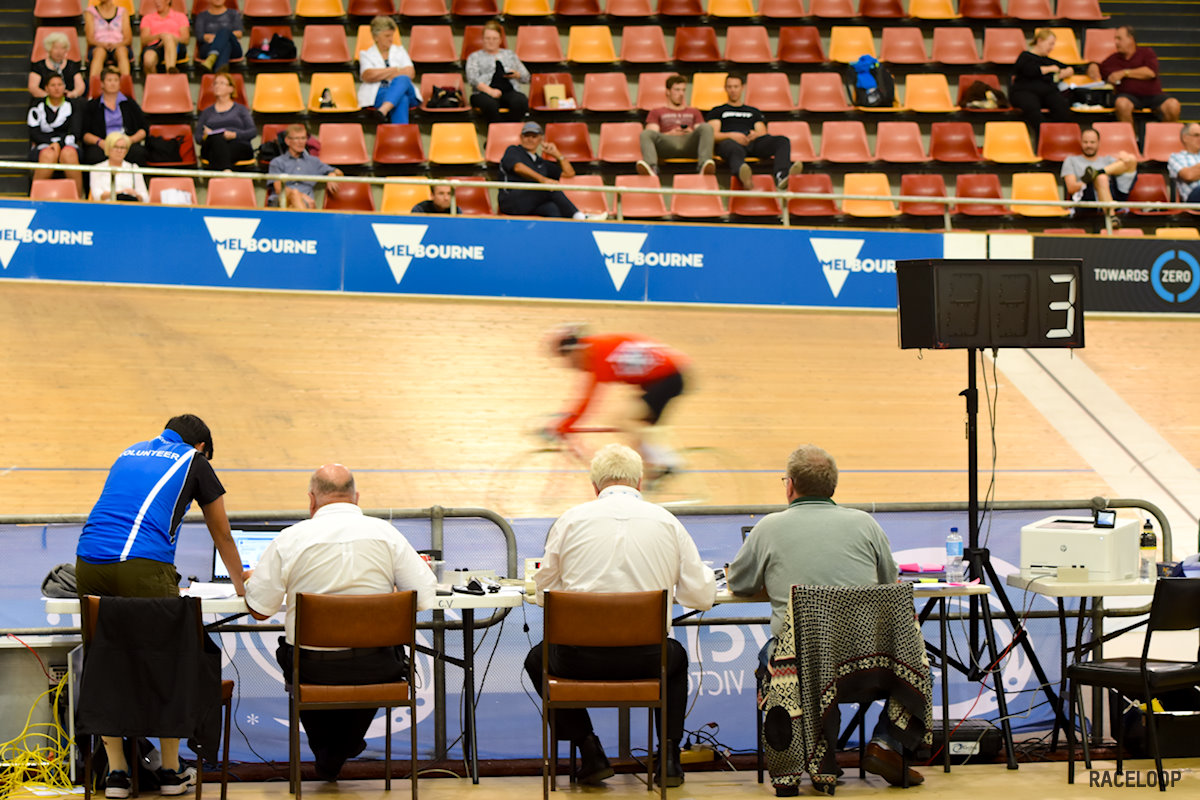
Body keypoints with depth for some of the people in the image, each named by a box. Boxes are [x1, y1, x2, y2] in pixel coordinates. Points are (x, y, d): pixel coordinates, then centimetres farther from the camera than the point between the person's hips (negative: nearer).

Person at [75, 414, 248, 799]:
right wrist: (241, 584, 47)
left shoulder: (128, 454, 31)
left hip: (88, 562, 4)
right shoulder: (195, 462, 17)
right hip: (142, 565, -4)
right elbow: (222, 535, 28)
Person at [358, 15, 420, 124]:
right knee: (401, 99, -38)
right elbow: (368, 76, -5)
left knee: (402, 80, -37)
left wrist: (382, 75, -1)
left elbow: (410, 73, 6)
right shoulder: (366, 55, 16)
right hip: (377, 94, -2)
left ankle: (383, 111, -62)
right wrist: (396, 70, 0)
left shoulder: (400, 51, 24)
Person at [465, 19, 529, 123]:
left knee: (521, 102, -36)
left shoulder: (510, 55, 30)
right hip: (484, 92, -3)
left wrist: (516, 75, 0)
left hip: (509, 91, 3)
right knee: (490, 104, -42)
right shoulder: (475, 56, 20)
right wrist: (490, 91, -16)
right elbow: (472, 79, 2)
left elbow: (526, 77, 25)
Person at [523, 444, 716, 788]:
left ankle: (589, 750, 16)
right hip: (646, 659, 1)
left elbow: (543, 593, 8)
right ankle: (669, 753, 20)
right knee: (676, 656, 37)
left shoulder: (570, 520, 0)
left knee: (537, 659, 32)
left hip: (581, 659, -1)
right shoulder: (667, 522, 3)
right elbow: (702, 597, 5)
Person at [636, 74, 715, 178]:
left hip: (689, 143, 1)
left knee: (707, 127, -31)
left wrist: (691, 133, -2)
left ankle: (704, 164, -57)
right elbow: (653, 135, 14)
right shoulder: (657, 112, 31)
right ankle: (651, 167, -62)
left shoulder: (694, 112, 37)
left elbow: (702, 132, 22)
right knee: (645, 134, -32)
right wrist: (670, 133, -6)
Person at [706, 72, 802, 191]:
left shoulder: (754, 112, 36)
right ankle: (744, 178, -82)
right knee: (735, 150, -45)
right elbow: (713, 135, 11)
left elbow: (763, 134, 21)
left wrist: (755, 135, -6)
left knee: (783, 141, -27)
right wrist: (731, 136, -11)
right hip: (729, 142, -4)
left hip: (753, 142, 4)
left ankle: (781, 176, -59)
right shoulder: (717, 112, 28)